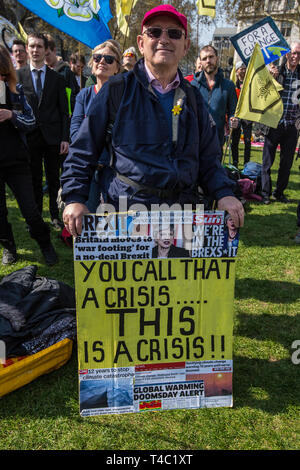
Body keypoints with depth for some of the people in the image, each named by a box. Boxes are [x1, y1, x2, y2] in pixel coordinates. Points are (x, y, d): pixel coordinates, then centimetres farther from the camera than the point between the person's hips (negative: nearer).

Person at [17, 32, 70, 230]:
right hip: (29, 137, 0)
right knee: (34, 180, 7)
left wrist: (65, 138, -3)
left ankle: (56, 216, 20)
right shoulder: (18, 76, 6)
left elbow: (64, 111, 5)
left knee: (54, 180, 6)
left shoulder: (57, 78, 7)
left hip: (52, 137, 0)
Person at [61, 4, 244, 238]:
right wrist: (75, 199, -8)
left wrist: (224, 193, -1)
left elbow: (208, 159, 17)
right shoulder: (116, 89, 4)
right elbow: (83, 152, 4)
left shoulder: (193, 97, 15)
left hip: (182, 214, 4)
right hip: (125, 211, -3)